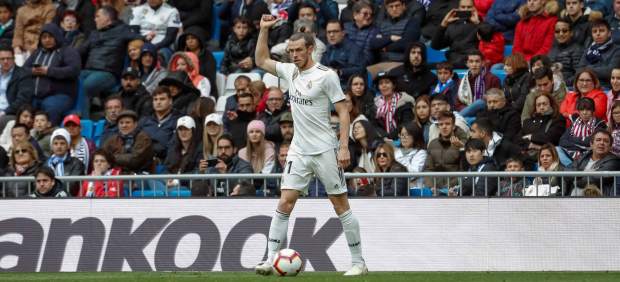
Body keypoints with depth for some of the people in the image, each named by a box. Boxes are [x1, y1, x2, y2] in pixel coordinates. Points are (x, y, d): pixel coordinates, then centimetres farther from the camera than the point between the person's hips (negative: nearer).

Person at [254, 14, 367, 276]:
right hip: (298, 151, 5)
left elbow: (343, 112, -9)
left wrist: (344, 147, -16)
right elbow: (261, 60, 25)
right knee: (285, 203, -4)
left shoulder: (326, 75, -9)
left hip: (324, 151, -5)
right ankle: (271, 259, -5)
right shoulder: (290, 71, 9)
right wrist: (264, 30, 15)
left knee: (341, 205, 0)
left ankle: (358, 262, 6)